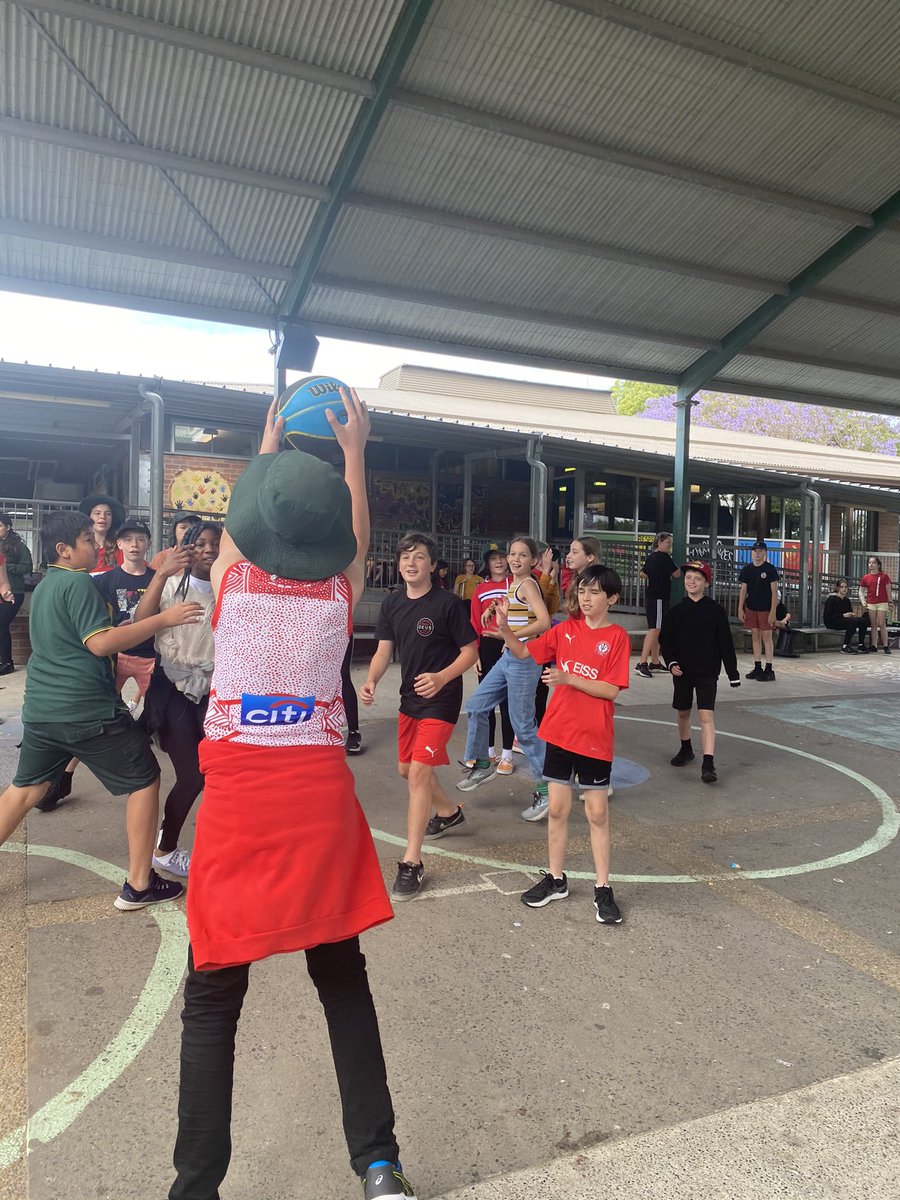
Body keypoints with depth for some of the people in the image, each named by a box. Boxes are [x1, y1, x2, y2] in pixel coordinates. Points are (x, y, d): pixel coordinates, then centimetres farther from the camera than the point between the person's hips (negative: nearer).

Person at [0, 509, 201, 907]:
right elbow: (100, 642, -22)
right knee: (146, 779, 4)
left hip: (40, 708, 9)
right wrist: (165, 619, -22)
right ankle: (139, 885, 7)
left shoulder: (44, 585, 14)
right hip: (88, 710, -9)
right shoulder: (78, 582, -13)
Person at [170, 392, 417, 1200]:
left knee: (213, 1000, 11)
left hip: (237, 800, -1)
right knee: (343, 981, 16)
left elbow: (236, 523, 18)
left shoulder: (230, 580, -4)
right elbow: (358, 536, 19)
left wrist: (268, 450, 33)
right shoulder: (340, 594, -3)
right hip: (322, 798, 2)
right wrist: (352, 452, 29)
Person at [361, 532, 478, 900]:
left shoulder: (448, 603, -15)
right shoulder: (391, 604, 2)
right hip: (409, 698, 7)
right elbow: (383, 651, 3)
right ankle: (448, 811, 48)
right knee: (407, 769, 20)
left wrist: (441, 677, -27)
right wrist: (371, 681, -17)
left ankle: (411, 863, -5)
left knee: (418, 772, -14)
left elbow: (470, 651, -11)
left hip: (441, 701, -7)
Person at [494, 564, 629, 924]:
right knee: (557, 809, 11)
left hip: (595, 738, -3)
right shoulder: (565, 630, 4)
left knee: (597, 813, 6)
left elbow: (612, 689, -14)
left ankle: (603, 889, 18)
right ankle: (555, 879, 27)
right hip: (559, 731, 4)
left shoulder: (617, 636, -7)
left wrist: (568, 678, -24)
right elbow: (524, 652, 3)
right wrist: (504, 627, -14)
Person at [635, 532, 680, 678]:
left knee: (656, 630, 16)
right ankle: (642, 663, -21)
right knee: (654, 629, -13)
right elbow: (676, 574, -7)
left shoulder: (650, 557, 12)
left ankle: (654, 662, 24)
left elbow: (643, 574, 22)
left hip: (650, 597, 9)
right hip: (659, 598, -9)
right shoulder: (665, 558, -12)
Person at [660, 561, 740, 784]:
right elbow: (665, 641, 5)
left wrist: (733, 673, 0)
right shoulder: (676, 611, 1)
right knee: (683, 713, 16)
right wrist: (671, 663, -10)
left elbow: (726, 644, -1)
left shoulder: (716, 611, -5)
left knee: (706, 716, -12)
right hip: (682, 671, 3)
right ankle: (686, 749, 39)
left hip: (707, 672, -3)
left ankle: (708, 765, -14)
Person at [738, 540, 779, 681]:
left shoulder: (770, 569, -7)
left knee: (766, 637, -1)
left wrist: (773, 611, -14)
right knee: (755, 637, 10)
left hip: (765, 609, -4)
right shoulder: (747, 569, 5)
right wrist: (740, 609, 3)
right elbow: (743, 590, 9)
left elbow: (774, 591, -8)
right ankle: (757, 668, 18)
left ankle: (769, 670, 4)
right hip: (751, 608, 5)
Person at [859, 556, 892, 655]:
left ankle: (886, 646, 1)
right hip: (870, 604, 3)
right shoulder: (865, 577, 7)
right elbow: (861, 591, 14)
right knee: (873, 625, 5)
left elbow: (888, 590, 2)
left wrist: (890, 602, 0)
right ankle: (874, 646, 7)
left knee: (882, 624, -6)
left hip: (882, 603, -3)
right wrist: (863, 601, 1)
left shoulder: (884, 576, -1)